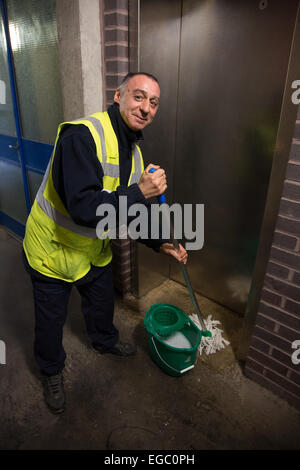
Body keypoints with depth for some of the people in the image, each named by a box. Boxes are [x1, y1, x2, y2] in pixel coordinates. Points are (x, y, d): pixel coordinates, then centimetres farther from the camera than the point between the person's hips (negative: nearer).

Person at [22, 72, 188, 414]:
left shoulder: (134, 151, -1)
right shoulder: (83, 136, -29)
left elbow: (133, 210, 7)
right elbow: (83, 208, -39)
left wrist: (159, 244, -2)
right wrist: (140, 192, -36)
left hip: (94, 250, 7)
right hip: (52, 250, -7)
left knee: (101, 302, 28)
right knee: (50, 320, 14)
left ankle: (104, 341, 59)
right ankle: (51, 372, 43)